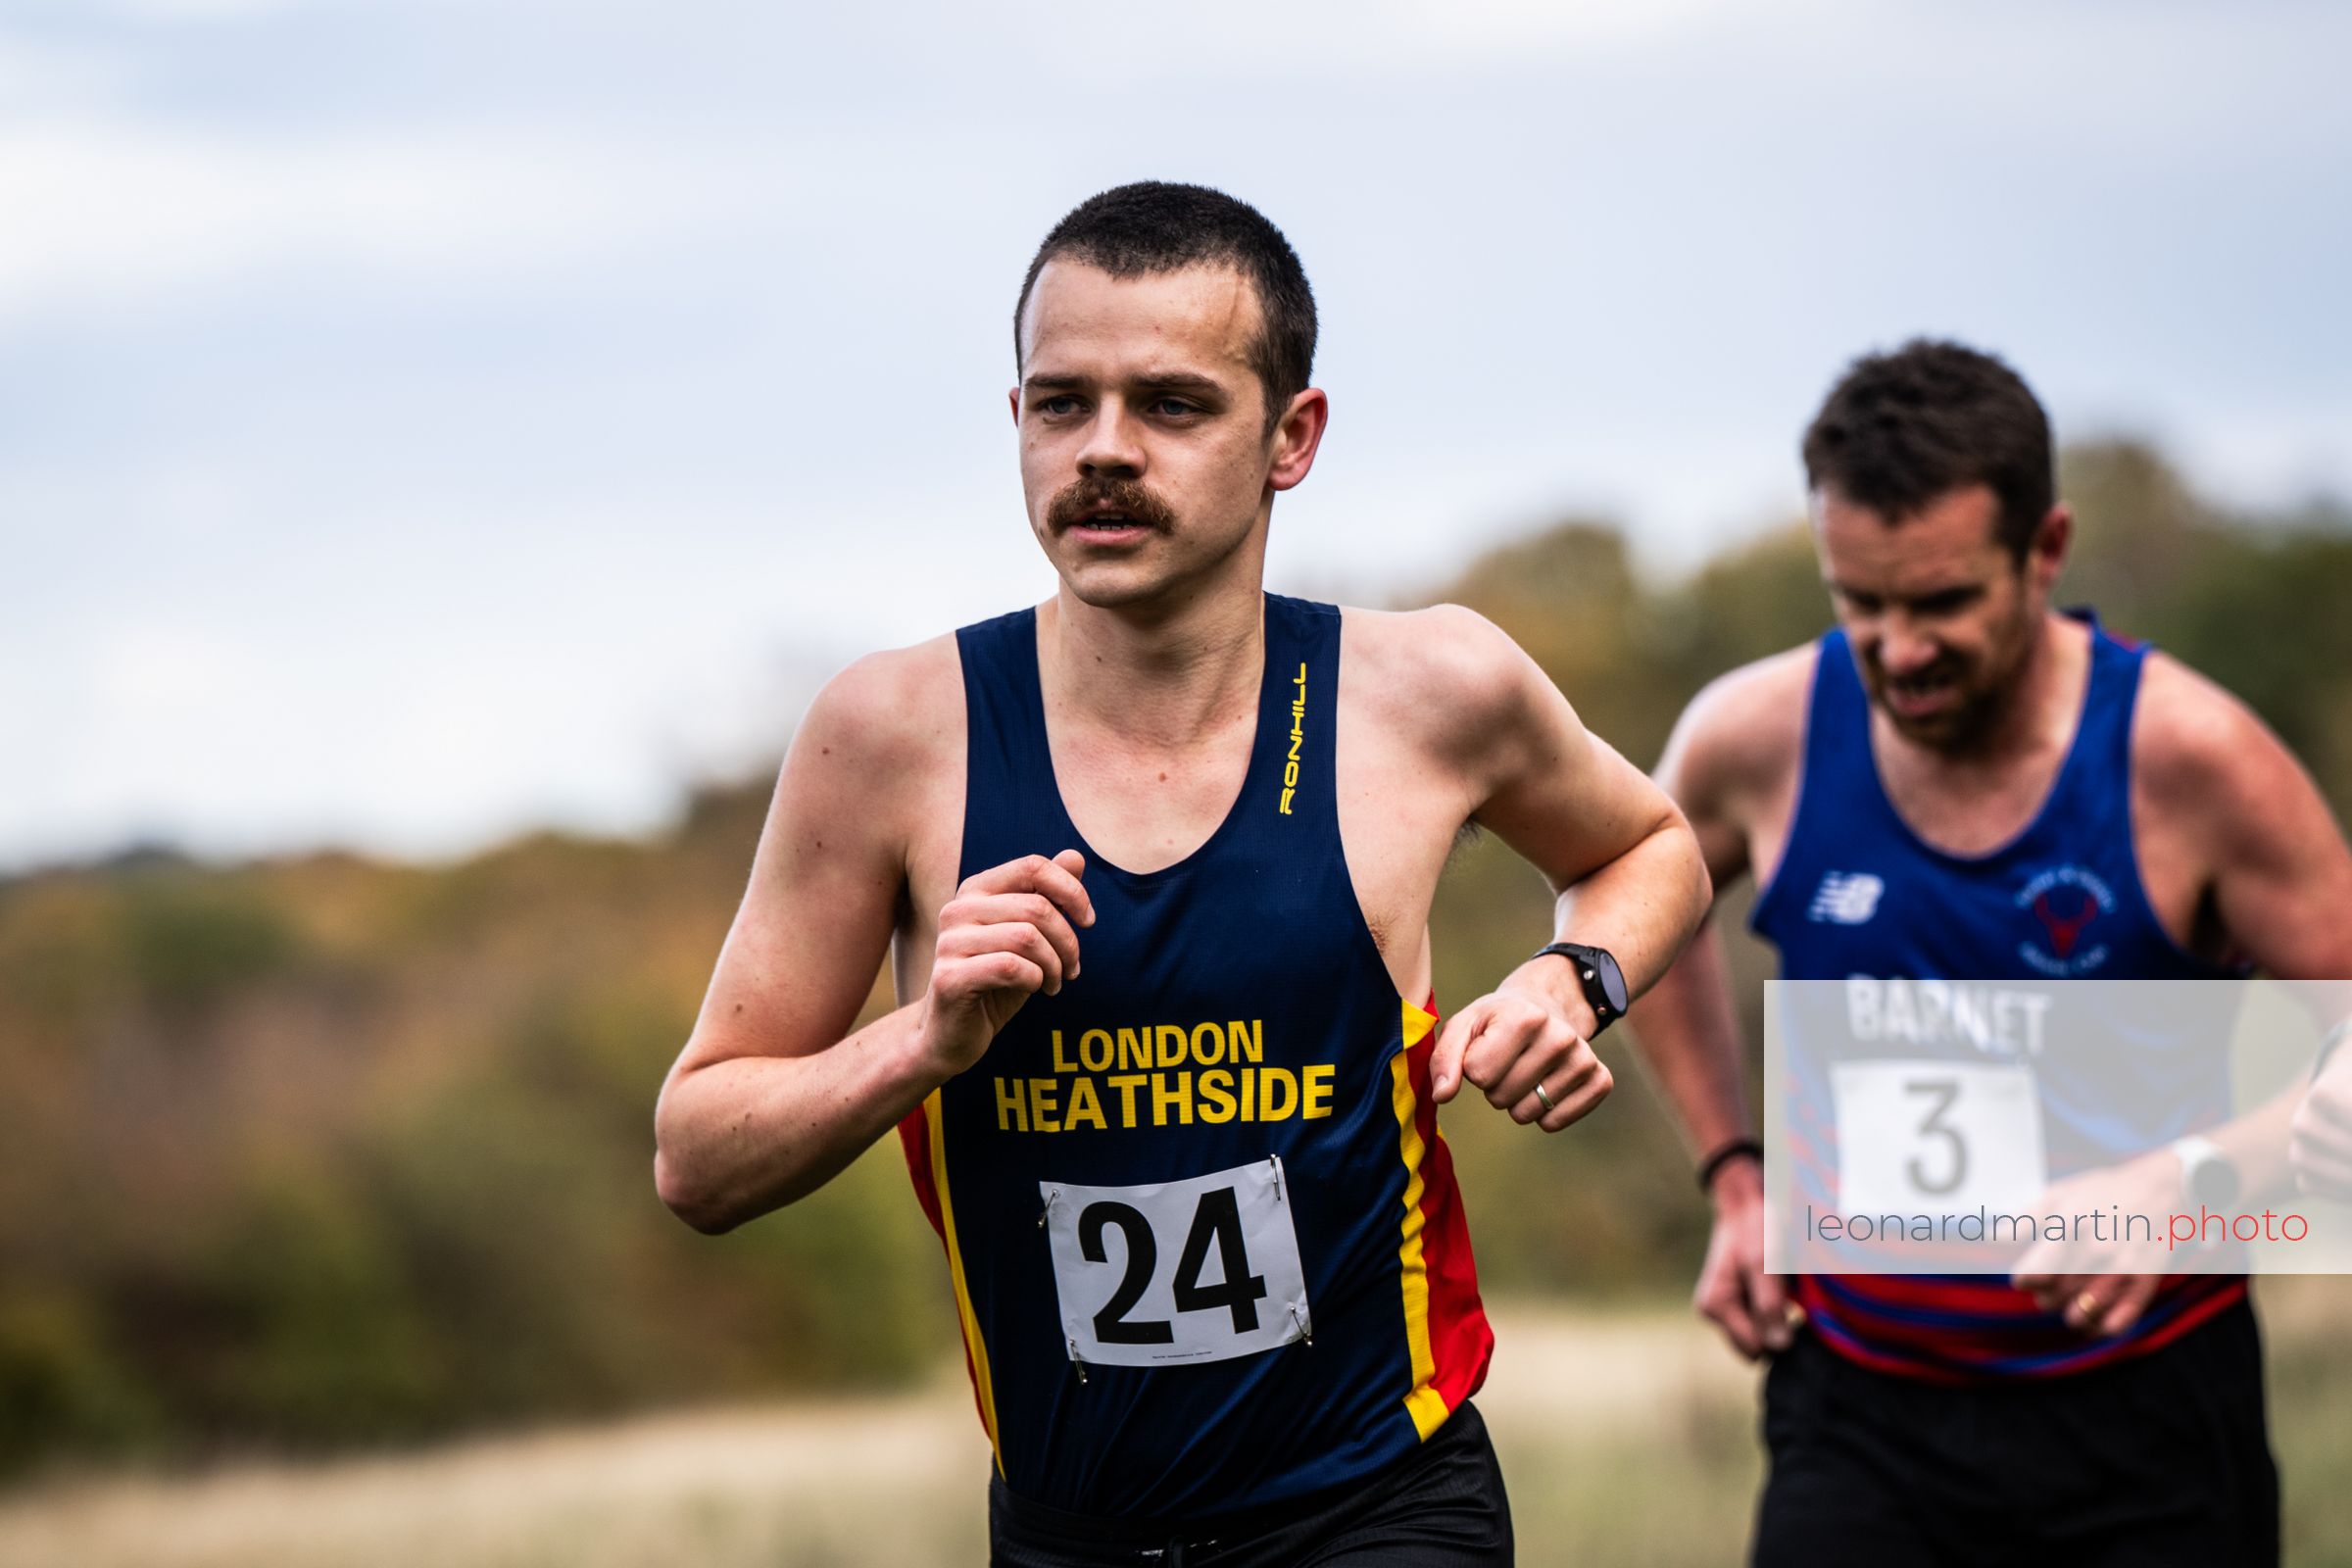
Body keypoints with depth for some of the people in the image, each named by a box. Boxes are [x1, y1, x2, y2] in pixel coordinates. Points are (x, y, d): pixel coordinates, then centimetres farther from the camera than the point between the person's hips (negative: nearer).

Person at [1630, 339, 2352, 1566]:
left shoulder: (2187, 759, -13)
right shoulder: (1758, 737, -4)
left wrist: (2185, 1179, -23)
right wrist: (1733, 1175, 13)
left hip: (2145, 1418, -1)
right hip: (1862, 1407, 1)